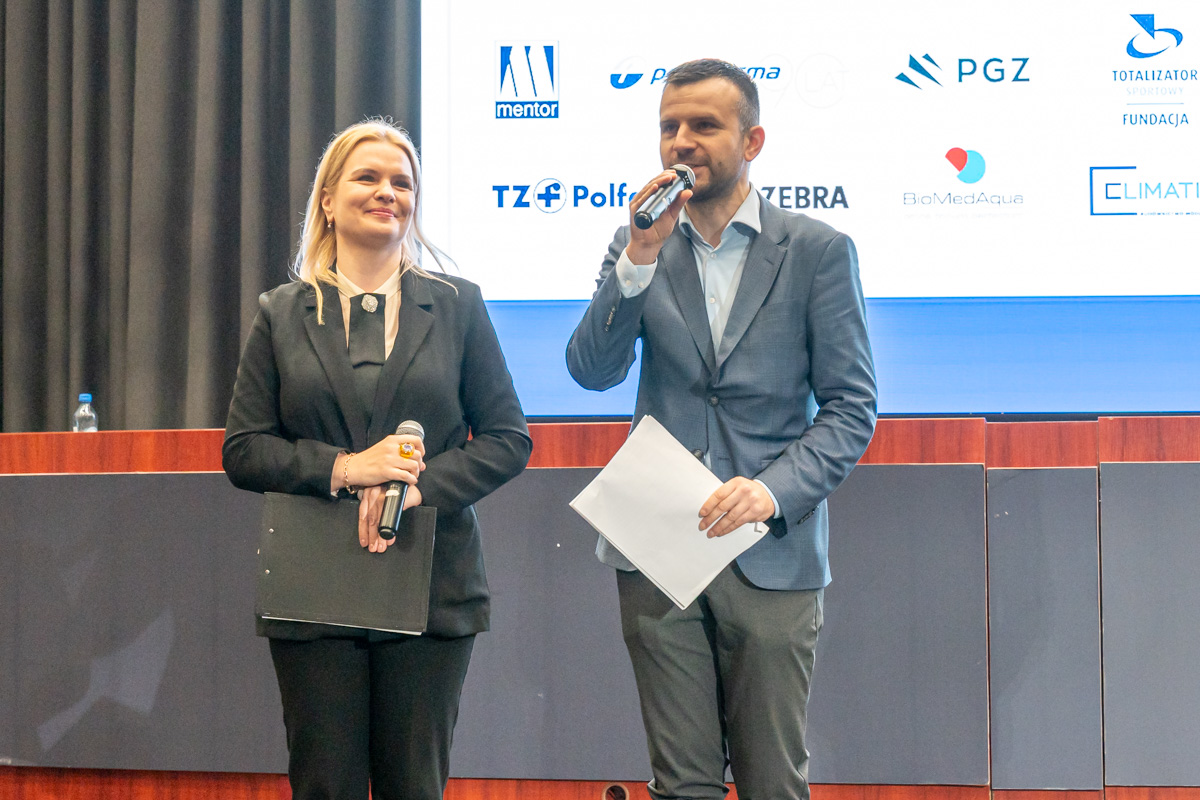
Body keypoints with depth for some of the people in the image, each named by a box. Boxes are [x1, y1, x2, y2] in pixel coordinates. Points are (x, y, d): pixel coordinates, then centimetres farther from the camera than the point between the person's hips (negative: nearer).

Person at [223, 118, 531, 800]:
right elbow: (242, 451, 4)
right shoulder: (281, 315, 8)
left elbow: (508, 439, 5)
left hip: (431, 587, 0)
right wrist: (343, 469, -13)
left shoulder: (457, 307, 8)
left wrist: (419, 488, -12)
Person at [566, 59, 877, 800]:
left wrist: (775, 490, -18)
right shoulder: (639, 247, 9)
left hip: (772, 557, -2)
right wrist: (639, 260, -15)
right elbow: (593, 371, -3)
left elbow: (851, 408, -2)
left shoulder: (819, 251, 0)